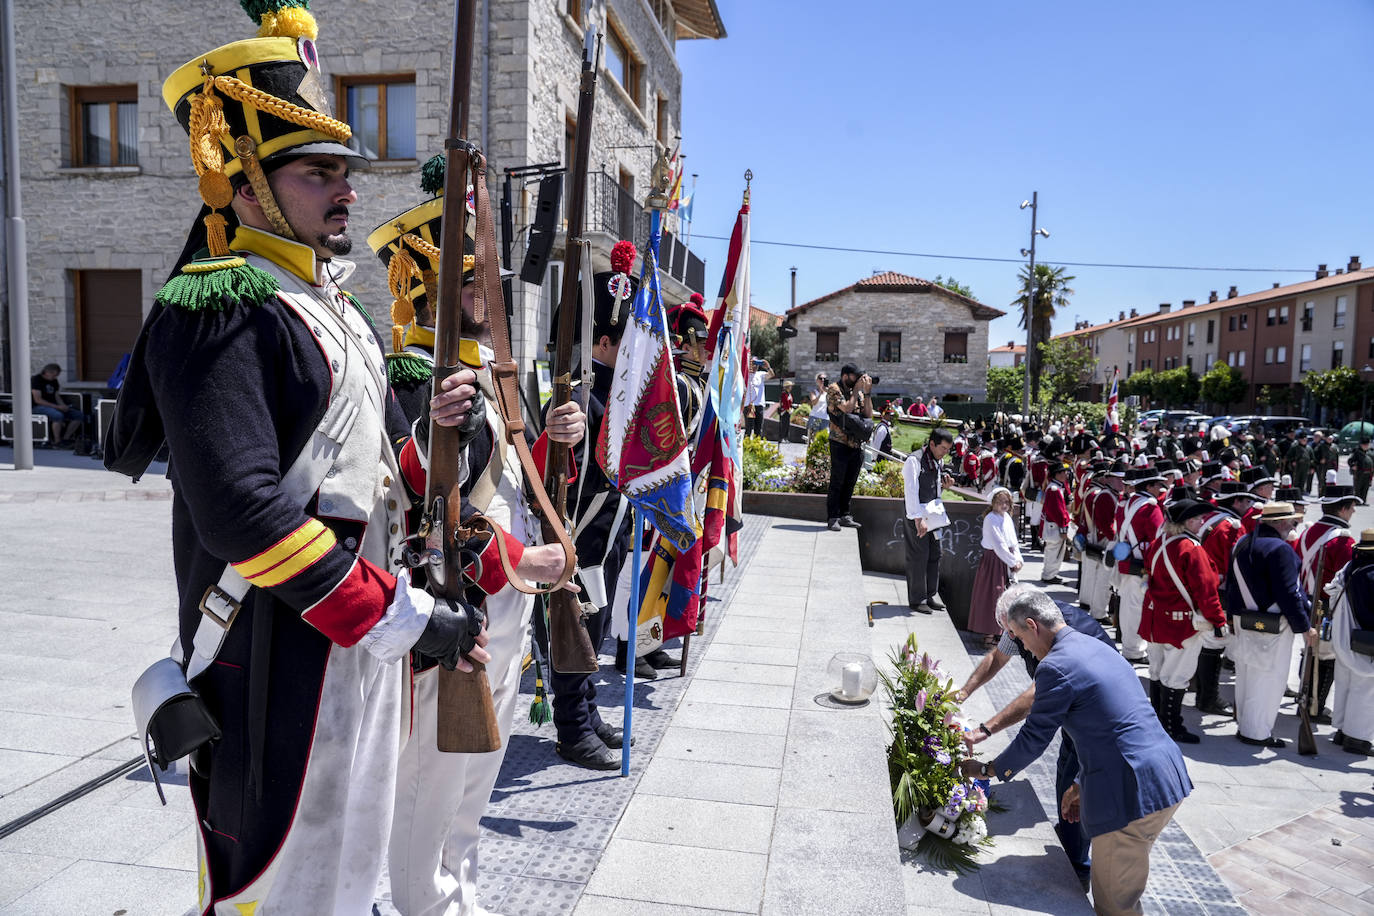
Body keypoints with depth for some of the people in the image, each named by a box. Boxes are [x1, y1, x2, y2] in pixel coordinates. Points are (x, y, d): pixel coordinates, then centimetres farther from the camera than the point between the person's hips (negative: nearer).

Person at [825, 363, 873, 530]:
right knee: (837, 482, -4)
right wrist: (857, 389, -10)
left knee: (850, 482, 10)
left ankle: (844, 515, 19)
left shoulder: (858, 391, 13)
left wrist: (866, 393, -1)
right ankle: (832, 518, 1)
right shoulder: (834, 389, -6)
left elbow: (869, 415, 6)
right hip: (840, 443, -6)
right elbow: (847, 408, -19)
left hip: (857, 444, 6)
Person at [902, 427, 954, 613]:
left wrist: (944, 483, 1)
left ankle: (931, 595, 24)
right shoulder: (914, 461, -16)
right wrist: (918, 519, -28)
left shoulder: (939, 461, 10)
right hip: (916, 517, -8)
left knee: (934, 555, 12)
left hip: (933, 514, 8)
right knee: (918, 558, -2)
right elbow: (911, 491, -22)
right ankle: (916, 600, 8)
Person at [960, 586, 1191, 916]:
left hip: (1133, 794, -9)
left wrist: (986, 770, 10)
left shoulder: (1056, 666, -14)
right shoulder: (1096, 646, 15)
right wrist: (1080, 783, 25)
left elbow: (1033, 739, -6)